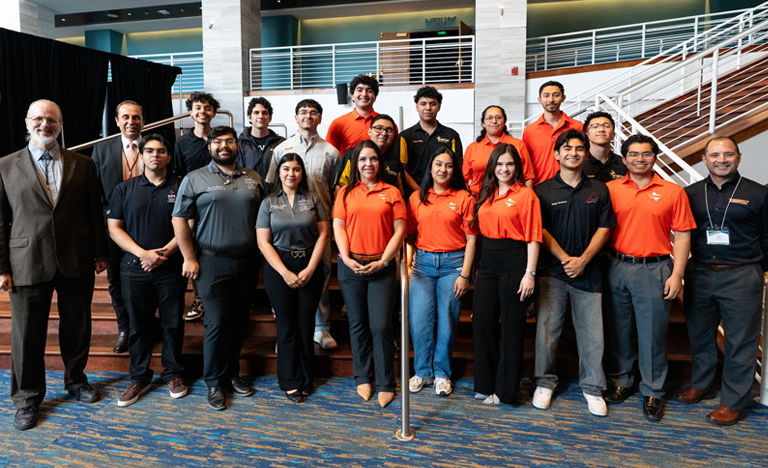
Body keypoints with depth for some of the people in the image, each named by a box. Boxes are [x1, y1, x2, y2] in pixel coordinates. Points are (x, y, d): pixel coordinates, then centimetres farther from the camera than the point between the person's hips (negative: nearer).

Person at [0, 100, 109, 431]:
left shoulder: (83, 165, 5)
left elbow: (94, 212, 7)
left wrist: (101, 253, 5)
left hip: (76, 263, 1)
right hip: (28, 263, -1)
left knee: (77, 327, 14)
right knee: (27, 335, 9)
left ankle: (76, 380, 37)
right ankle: (27, 398, 27)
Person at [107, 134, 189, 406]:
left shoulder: (181, 187, 3)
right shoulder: (124, 189, 8)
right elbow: (114, 228, 2)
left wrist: (163, 253, -14)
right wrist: (143, 253, -12)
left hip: (172, 269, -1)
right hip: (135, 269, 1)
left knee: (173, 323, 7)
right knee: (139, 325, 8)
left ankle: (173, 374, 22)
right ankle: (140, 378, 22)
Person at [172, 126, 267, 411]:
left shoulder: (253, 179, 11)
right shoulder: (195, 179, 1)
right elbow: (179, 220, -1)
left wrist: (263, 253, 7)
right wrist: (189, 258, -6)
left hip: (247, 261, 3)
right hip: (213, 262, -3)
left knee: (239, 322, 10)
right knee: (217, 323, -2)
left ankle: (232, 374, 26)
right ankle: (215, 382, 13)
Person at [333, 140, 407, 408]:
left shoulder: (391, 192, 6)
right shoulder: (346, 193, 11)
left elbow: (399, 230, 1)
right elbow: (338, 226, 4)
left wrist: (383, 261, -9)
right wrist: (347, 259, -9)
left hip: (381, 267, -2)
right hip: (351, 267, 2)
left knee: (381, 326, -4)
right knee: (357, 325, 10)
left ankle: (386, 384, 11)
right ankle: (362, 379, 25)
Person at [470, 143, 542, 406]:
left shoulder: (525, 194, -5)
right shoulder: (486, 194, 14)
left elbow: (533, 237, -9)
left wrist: (529, 273, -15)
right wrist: (476, 265, 9)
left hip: (514, 261, -6)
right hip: (488, 260, 6)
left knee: (511, 327, 3)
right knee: (481, 322, 7)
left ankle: (506, 391, 16)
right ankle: (485, 384, 23)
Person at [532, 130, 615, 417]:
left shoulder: (598, 190, 9)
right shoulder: (543, 191, 4)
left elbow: (604, 229, 4)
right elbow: (541, 230, 0)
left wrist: (583, 259, -8)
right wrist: (565, 258, -10)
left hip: (588, 271, 1)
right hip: (552, 271, -1)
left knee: (592, 331, 3)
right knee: (547, 327, 2)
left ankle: (592, 387, 18)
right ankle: (545, 382, 18)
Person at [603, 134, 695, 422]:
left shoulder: (673, 192, 2)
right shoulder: (610, 189, 5)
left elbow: (682, 237, 1)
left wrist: (677, 275, -6)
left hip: (654, 271, -1)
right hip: (617, 268, 2)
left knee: (652, 333, 4)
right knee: (618, 329, 11)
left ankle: (652, 392, 20)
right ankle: (620, 381, 29)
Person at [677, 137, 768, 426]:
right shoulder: (691, 194, 6)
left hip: (741, 277, -3)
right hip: (699, 274, 3)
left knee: (740, 341, 3)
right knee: (699, 334, 14)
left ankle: (734, 402, 16)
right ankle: (700, 384, 33)